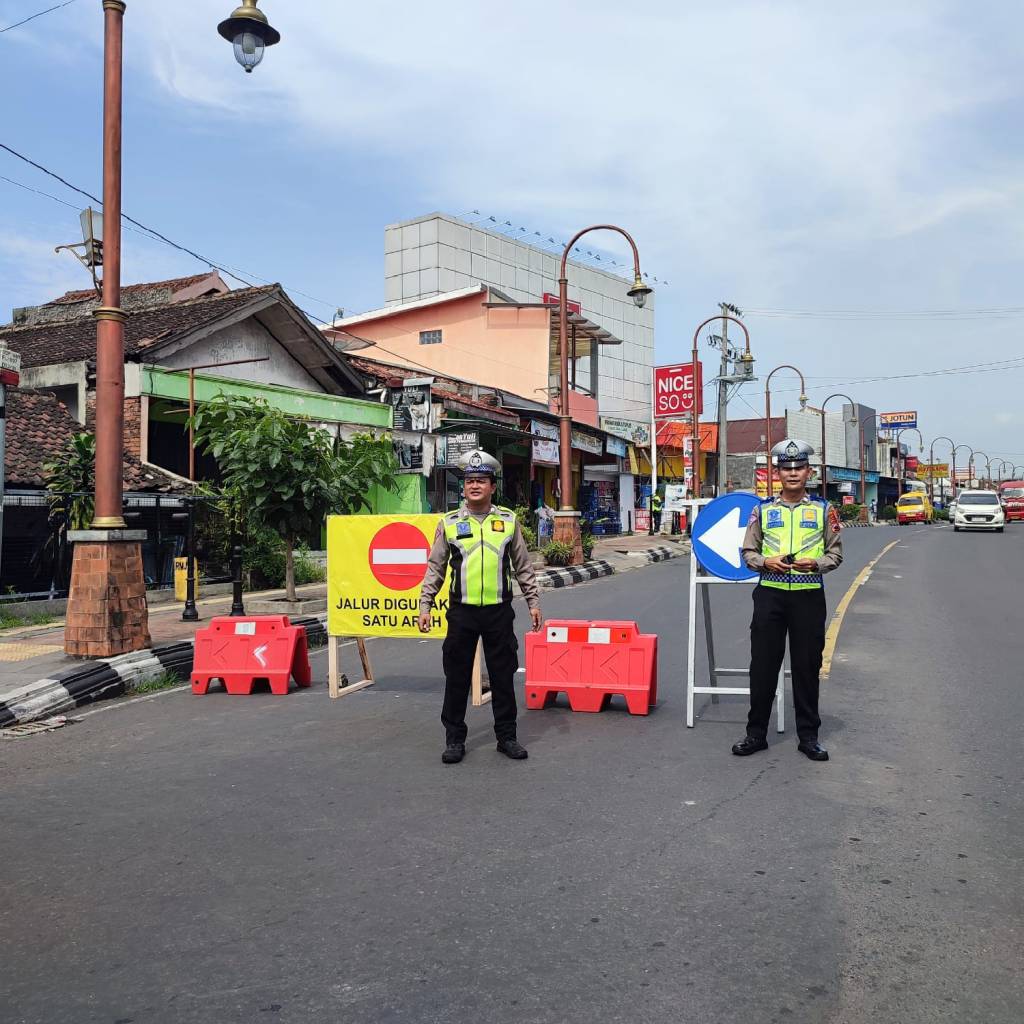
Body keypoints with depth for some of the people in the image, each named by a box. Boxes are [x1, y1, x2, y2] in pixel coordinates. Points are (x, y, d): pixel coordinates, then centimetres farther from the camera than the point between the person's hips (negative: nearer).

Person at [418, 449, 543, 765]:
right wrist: (424, 605, 1)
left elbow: (523, 565, 11)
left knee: (503, 675, 7)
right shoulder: (449, 523, 3)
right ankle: (454, 739, 18)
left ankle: (506, 736, 21)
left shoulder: (508, 520, 5)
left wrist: (533, 601, 8)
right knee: (457, 677, 5)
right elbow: (435, 568, 6)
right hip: (462, 611, 0)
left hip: (499, 611, 1)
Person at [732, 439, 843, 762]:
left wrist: (816, 563, -13)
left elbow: (835, 552, 7)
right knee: (763, 664, 4)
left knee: (807, 666, 6)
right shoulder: (763, 509, 6)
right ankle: (756, 733, 15)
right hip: (770, 593, 1)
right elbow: (748, 551, 9)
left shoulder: (822, 509, 5)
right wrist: (766, 562, -12)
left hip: (809, 595, 0)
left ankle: (808, 736, 17)